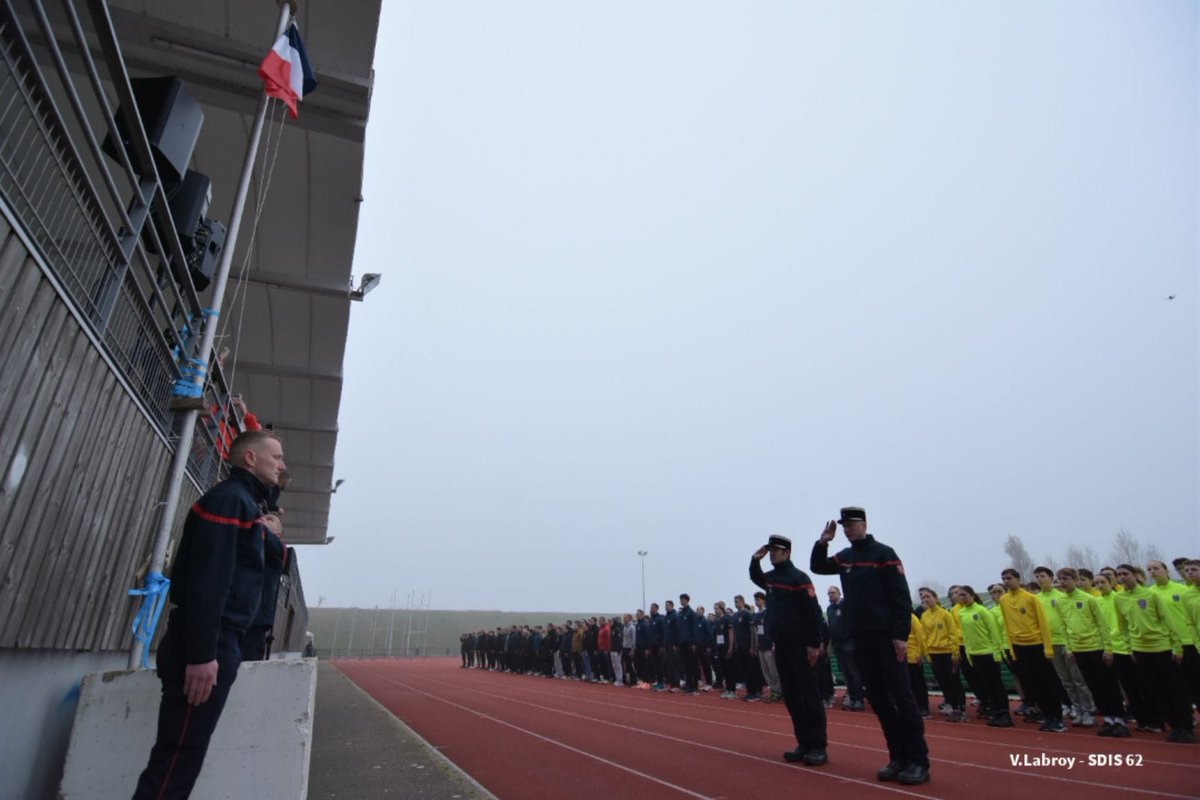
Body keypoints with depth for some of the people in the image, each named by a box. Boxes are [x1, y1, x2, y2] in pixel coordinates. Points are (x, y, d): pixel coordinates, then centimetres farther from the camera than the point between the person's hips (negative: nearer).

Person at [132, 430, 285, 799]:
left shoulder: (245, 502, 19)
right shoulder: (228, 498, -11)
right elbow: (207, 580, -21)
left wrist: (217, 649, 21)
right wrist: (202, 654, -24)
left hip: (220, 642, 10)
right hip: (208, 645, -10)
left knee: (184, 753, 14)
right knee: (177, 756, -5)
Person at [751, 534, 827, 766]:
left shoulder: (799, 578, -12)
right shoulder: (770, 578, 11)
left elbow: (813, 612, -16)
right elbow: (755, 577, 34)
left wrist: (814, 644, -19)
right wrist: (755, 560, 15)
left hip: (800, 646, -8)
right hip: (781, 645, 8)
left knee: (809, 695, -2)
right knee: (791, 696, 10)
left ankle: (819, 747, 5)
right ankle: (804, 744, 18)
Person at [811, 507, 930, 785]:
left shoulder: (883, 553, -7)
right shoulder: (844, 557, 10)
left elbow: (901, 597, -10)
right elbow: (817, 567, 19)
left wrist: (901, 636, -16)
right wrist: (822, 542, 3)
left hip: (887, 638, -6)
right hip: (861, 640, 6)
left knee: (902, 697, -3)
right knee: (879, 700, 10)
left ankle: (919, 762, 5)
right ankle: (898, 758, 18)